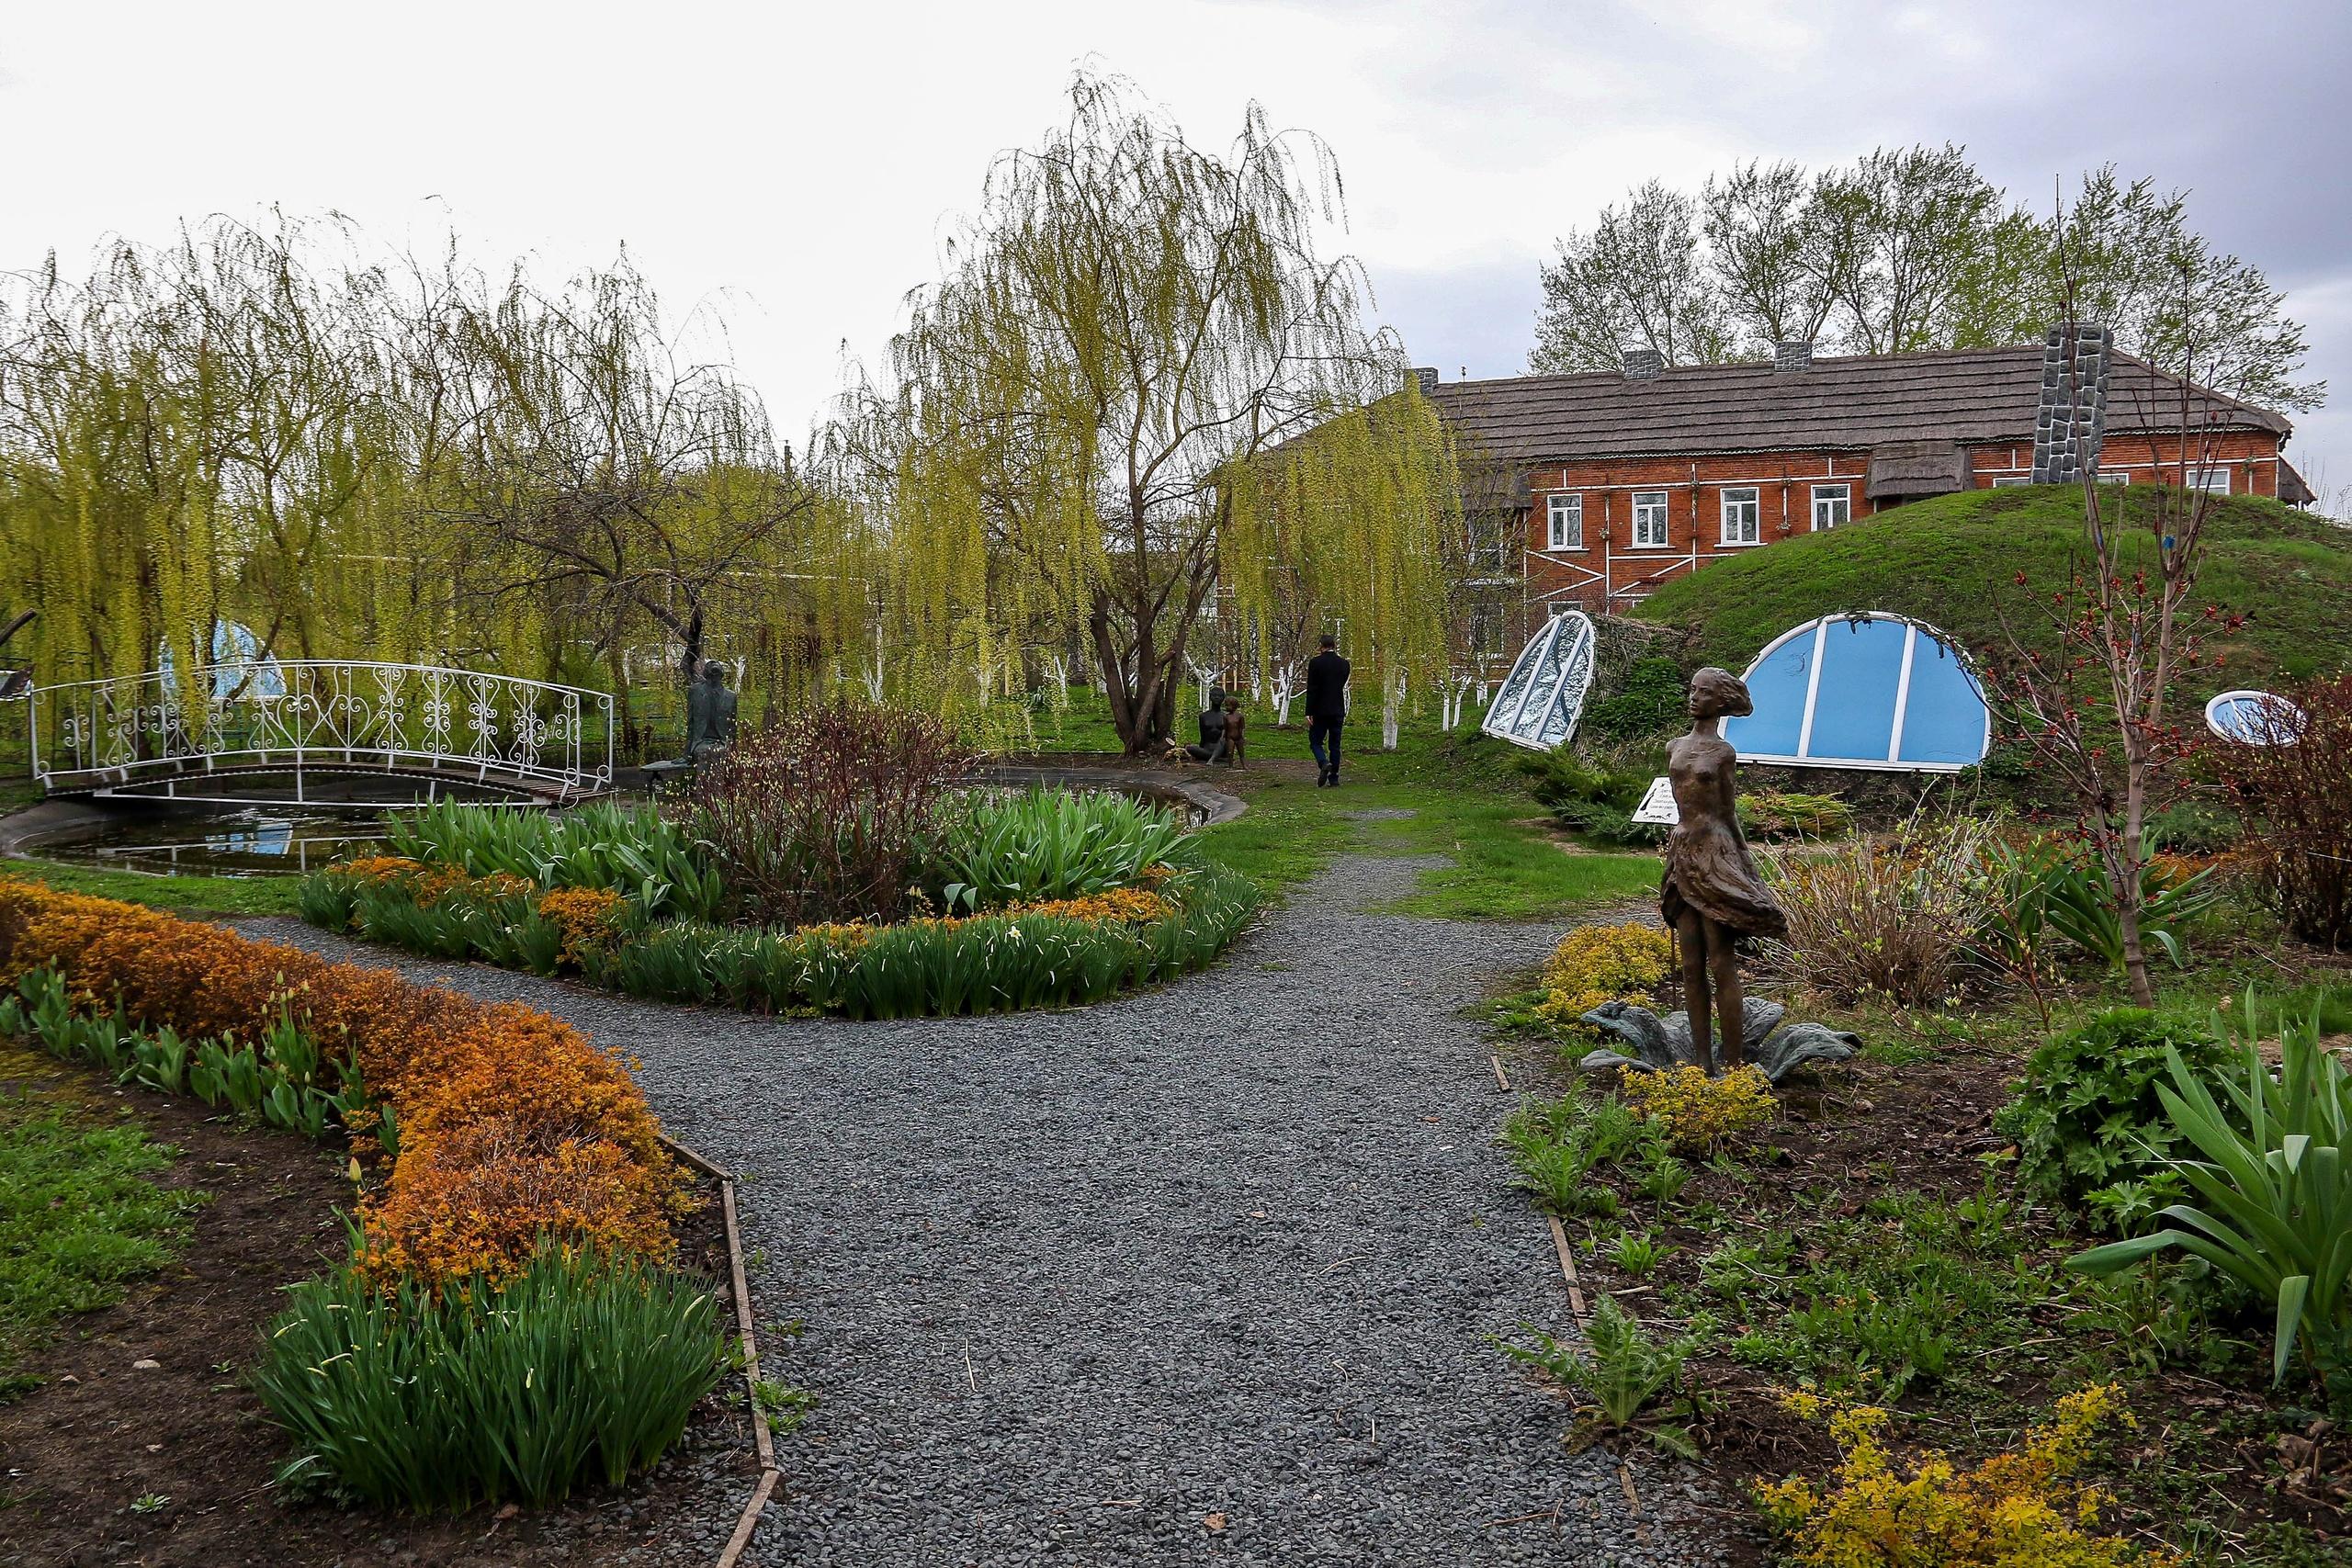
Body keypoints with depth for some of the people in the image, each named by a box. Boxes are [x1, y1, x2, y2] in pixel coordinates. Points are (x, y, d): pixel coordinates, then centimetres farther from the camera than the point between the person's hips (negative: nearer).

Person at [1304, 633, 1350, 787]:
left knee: (1315, 741, 7)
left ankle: (1324, 763, -20)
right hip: (1338, 711, 3)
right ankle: (1334, 779, 8)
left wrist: (1309, 712, -9)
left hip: (1320, 711, -3)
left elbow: (1311, 689, -11)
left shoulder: (1315, 662, -9)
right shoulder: (1343, 664, 3)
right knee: (1335, 745, 9)